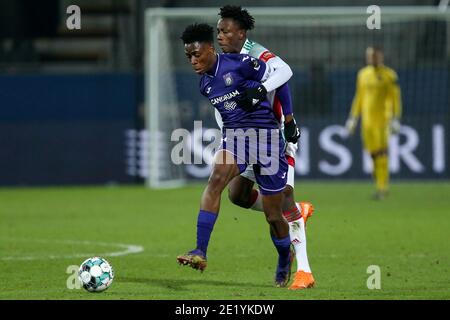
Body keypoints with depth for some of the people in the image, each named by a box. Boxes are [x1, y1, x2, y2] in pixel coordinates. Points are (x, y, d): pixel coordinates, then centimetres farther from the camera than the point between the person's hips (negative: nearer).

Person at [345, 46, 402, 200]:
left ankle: (382, 188, -10)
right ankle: (381, 186, 18)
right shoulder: (363, 74, 13)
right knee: (373, 152, 4)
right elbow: (359, 97, 19)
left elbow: (396, 98, -5)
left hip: (382, 117, -5)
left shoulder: (389, 75, -3)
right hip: (367, 118, 5)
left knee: (381, 152, -11)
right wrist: (353, 117, 16)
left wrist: (396, 119, -13)